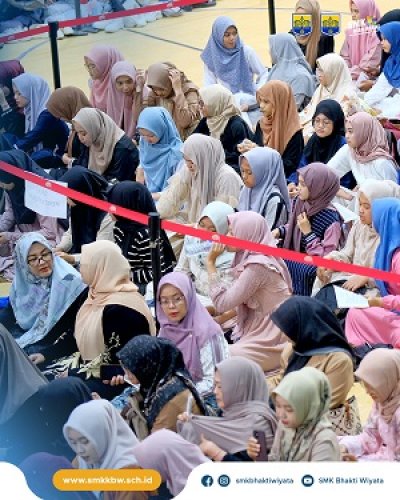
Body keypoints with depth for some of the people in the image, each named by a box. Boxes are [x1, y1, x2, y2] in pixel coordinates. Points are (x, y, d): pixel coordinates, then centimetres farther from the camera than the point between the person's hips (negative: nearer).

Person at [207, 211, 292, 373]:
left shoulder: (257, 266, -22)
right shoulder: (253, 259, 7)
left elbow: (222, 303, -19)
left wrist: (211, 262, -15)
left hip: (272, 344, -9)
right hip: (265, 334, 9)